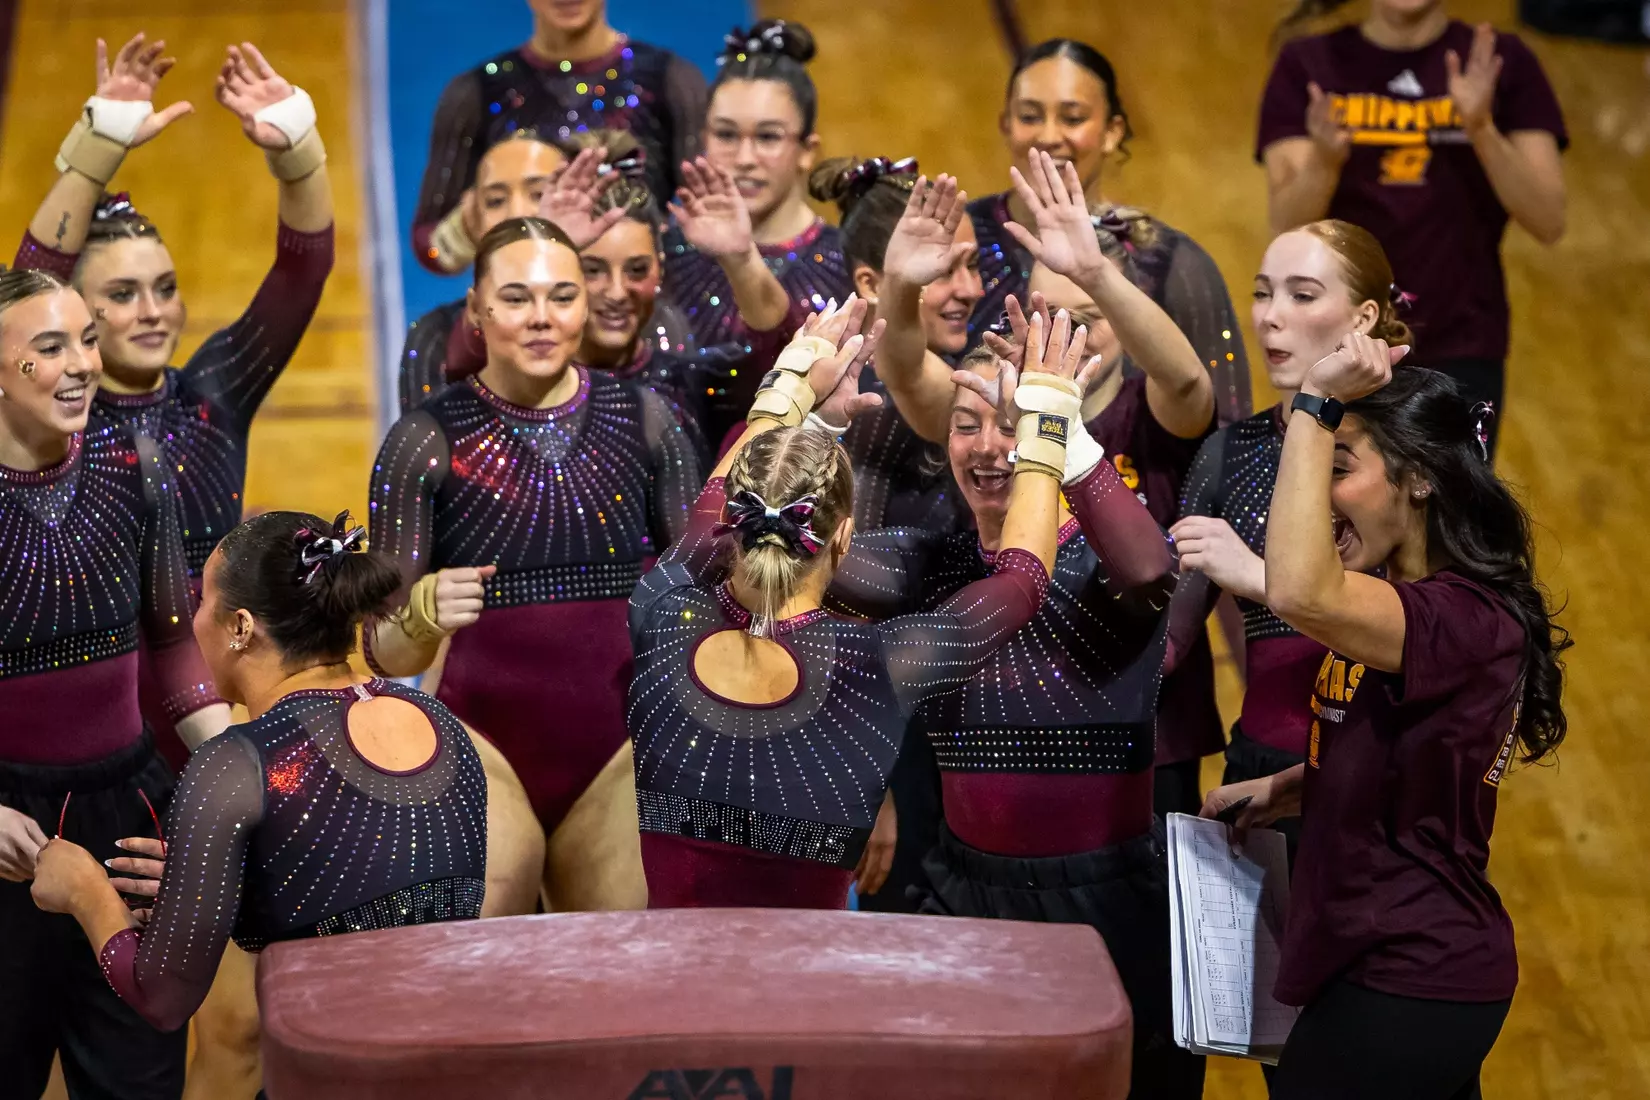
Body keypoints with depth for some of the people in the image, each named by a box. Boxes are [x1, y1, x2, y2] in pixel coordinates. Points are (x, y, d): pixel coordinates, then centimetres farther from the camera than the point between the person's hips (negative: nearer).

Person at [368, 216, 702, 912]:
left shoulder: (643, 418, 4)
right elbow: (387, 654, -2)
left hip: (622, 751, 2)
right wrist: (424, 615, -23)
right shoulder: (426, 440, -2)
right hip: (485, 750, -2)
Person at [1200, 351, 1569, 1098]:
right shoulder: (1412, 607, 11)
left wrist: (1316, 404, -33)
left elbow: (1301, 594, -39)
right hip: (1415, 963, 10)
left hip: (1407, 987, -10)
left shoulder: (1467, 618, -22)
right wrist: (1279, 791, 9)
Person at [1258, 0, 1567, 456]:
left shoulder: (1501, 63, 4)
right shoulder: (1308, 66, 3)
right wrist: (1324, 161, -25)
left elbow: (1548, 222, -3)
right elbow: (1287, 227, -5)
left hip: (1459, 353, 0)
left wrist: (1482, 130, -18)